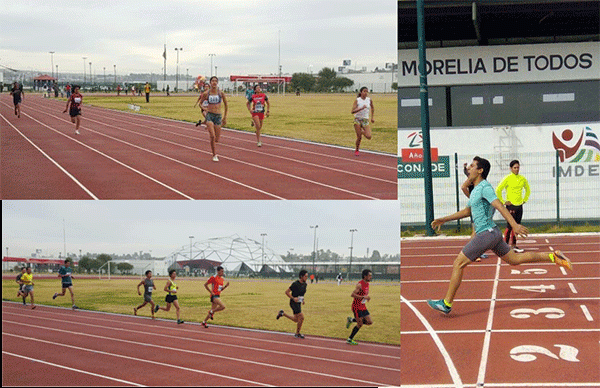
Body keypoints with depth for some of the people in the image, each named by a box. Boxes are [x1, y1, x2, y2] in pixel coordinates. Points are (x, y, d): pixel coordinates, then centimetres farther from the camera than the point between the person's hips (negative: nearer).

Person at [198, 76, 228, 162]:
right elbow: (200, 103, 15)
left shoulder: (221, 93, 0)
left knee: (217, 139, 3)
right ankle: (214, 155, -7)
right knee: (212, 136, -18)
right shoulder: (206, 94, -1)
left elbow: (226, 105, 13)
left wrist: (225, 117, 15)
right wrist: (205, 109, -1)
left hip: (218, 116, 2)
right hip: (209, 115, -2)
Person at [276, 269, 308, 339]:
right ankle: (297, 334, 1)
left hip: (299, 303, 8)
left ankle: (282, 313, 29)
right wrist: (293, 298, -23)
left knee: (296, 320, 14)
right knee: (301, 318, -13)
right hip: (294, 303, -8)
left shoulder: (305, 284, 4)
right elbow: (287, 292, -14)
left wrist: (303, 299, 7)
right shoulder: (295, 284, -19)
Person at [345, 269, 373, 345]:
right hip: (357, 307, -8)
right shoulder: (360, 284, -20)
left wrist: (367, 297, 10)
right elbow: (352, 294, -27)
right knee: (360, 324, -4)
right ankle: (349, 340, 11)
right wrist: (364, 297, -30)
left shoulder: (367, 284, 8)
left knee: (370, 322, 3)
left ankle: (351, 320, 17)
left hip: (363, 307, 8)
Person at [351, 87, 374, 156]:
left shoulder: (369, 100, 1)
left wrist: (372, 117, 17)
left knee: (368, 137, -14)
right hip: (357, 120, -3)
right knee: (359, 137, -6)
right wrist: (361, 108, -29)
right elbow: (353, 111, -18)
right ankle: (356, 150, 18)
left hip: (366, 120, 3)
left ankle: (362, 132, 21)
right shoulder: (357, 100, -8)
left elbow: (372, 108, 22)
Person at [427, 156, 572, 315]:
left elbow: (500, 207, -26)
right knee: (515, 259, 16)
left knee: (458, 264, -8)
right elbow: (466, 211, 30)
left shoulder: (485, 187, -13)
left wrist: (514, 225, -36)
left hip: (486, 233, -10)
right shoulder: (476, 190, 17)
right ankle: (554, 256, 14)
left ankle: (447, 303, -6)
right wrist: (444, 219, 27)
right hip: (492, 233, 10)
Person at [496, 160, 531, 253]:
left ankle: (514, 245, 13)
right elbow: (498, 190, -9)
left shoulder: (522, 179, 8)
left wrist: (524, 200, 15)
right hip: (511, 205, -5)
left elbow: (528, 190, 25)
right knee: (510, 226, -8)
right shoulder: (507, 178, -8)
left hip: (519, 206, 5)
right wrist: (503, 202, -9)